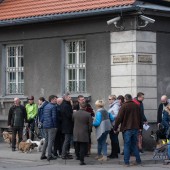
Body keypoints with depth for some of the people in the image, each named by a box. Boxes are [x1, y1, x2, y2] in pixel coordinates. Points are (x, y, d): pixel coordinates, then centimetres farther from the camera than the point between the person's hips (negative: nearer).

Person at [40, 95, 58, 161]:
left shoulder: (46, 106, 14)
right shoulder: (53, 107, -12)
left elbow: (43, 116, 15)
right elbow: (54, 117, -17)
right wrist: (55, 126, -12)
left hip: (45, 126, 8)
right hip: (51, 126, -8)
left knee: (46, 141, 16)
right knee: (51, 141, -4)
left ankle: (43, 155, 17)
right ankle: (49, 156, -5)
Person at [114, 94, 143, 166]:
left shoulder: (124, 106, -10)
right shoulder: (136, 106, 7)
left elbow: (119, 118, -11)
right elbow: (140, 117, 16)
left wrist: (115, 128, -2)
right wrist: (140, 127, 27)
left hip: (127, 129, -5)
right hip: (135, 128, 5)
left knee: (126, 145, 1)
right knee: (134, 144, 16)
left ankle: (126, 162, 0)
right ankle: (138, 160, 15)